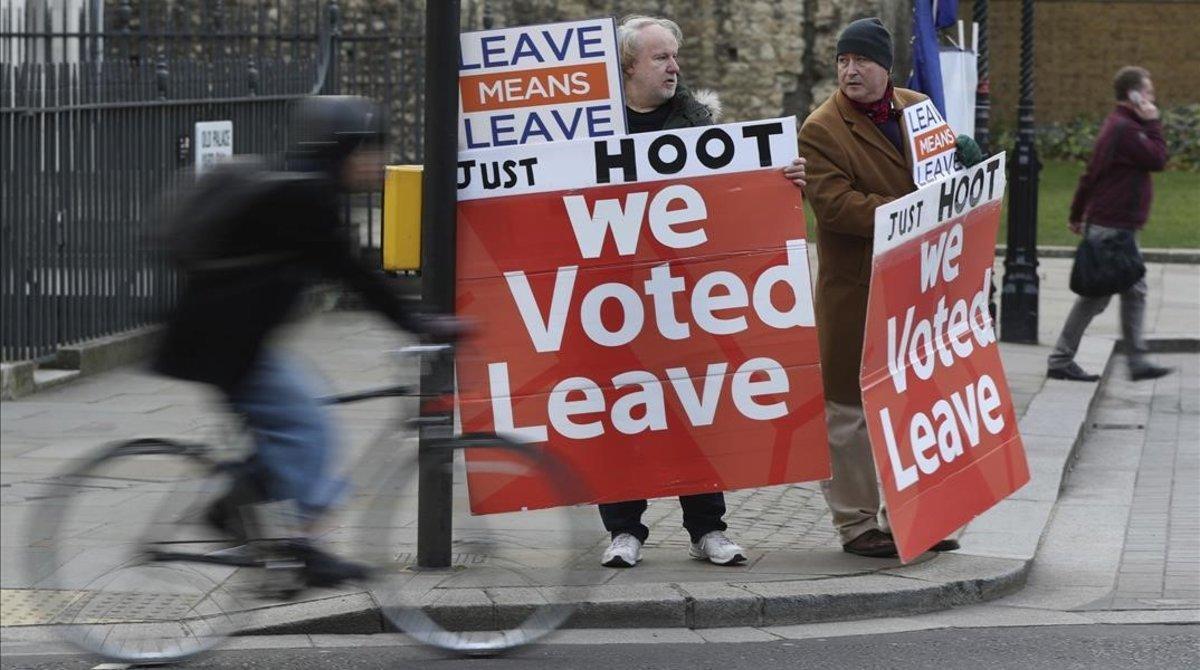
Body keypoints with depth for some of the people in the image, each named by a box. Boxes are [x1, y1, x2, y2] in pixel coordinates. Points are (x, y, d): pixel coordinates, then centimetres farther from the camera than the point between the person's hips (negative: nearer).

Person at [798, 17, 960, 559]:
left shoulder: (918, 108, 10)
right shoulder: (821, 130, -10)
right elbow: (833, 204, -20)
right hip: (854, 287, -6)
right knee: (850, 406, -1)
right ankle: (856, 523, 8)